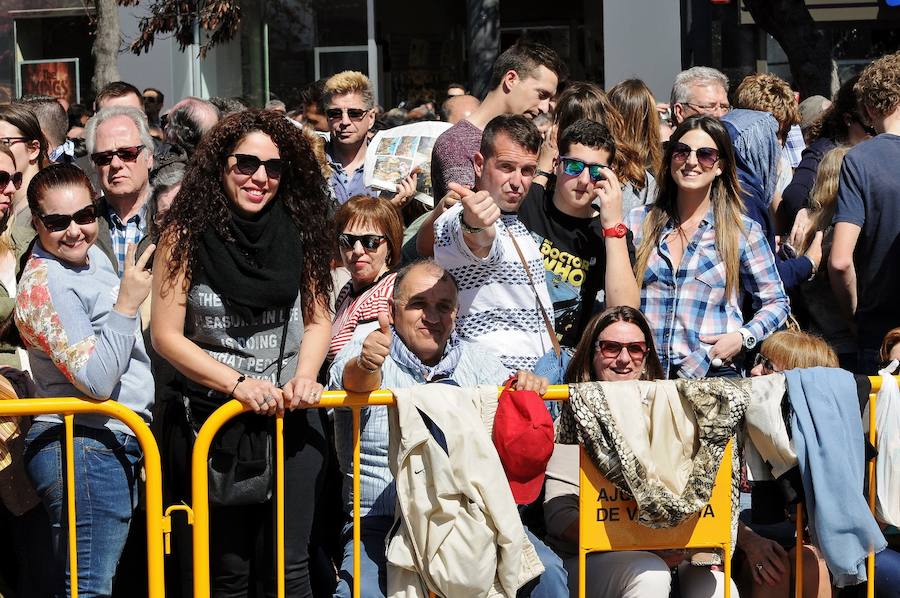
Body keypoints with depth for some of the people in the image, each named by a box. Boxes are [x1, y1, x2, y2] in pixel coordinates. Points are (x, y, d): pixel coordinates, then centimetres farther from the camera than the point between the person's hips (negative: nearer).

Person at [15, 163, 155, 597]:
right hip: (87, 450, -10)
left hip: (117, 445, 10)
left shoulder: (90, 254, 13)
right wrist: (127, 304, -26)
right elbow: (96, 382, -24)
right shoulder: (44, 284, -16)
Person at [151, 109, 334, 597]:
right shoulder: (188, 234, -7)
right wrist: (239, 383, -15)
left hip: (291, 412, 2)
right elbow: (166, 335, -7)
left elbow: (317, 319, 9)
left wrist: (305, 375, -10)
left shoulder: (298, 230, 2)